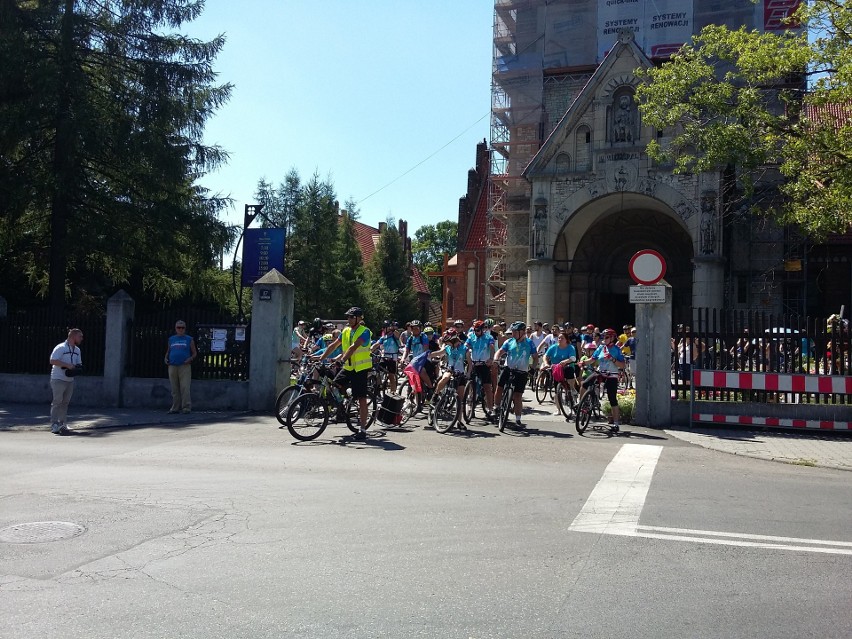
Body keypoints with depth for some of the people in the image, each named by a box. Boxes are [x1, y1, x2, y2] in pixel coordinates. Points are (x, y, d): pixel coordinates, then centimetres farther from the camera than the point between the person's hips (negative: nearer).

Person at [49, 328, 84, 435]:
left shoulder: (77, 350, 13)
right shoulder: (61, 348, -12)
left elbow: (79, 363, 21)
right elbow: (52, 361, -20)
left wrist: (77, 368, -2)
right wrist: (68, 365, -23)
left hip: (70, 380, 7)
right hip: (58, 379, -7)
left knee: (65, 402, 10)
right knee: (57, 402, -7)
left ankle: (61, 424, 17)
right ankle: (54, 425, -6)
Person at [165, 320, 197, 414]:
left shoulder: (189, 339, 9)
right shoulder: (171, 339, 17)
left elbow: (194, 353, 9)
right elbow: (168, 352, 26)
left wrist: (191, 359, -10)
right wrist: (166, 359, 6)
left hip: (184, 367, -3)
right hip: (172, 367, 4)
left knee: (185, 388, -11)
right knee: (174, 389, 7)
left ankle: (186, 407, -10)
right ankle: (175, 408, 13)